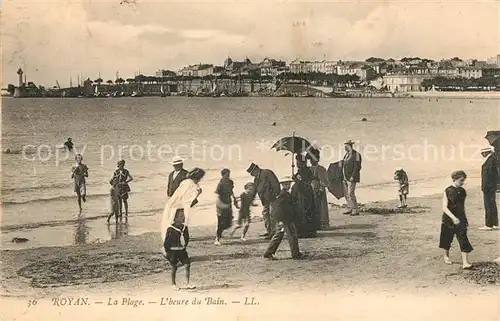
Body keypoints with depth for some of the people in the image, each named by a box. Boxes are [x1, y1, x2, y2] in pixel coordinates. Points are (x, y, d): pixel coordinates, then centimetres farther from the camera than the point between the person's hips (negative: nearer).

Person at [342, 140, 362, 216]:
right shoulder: (347, 154, 15)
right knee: (346, 194, 10)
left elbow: (357, 167, -16)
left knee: (351, 193, -11)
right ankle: (350, 208, 19)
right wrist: (343, 176, 16)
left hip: (351, 178, -9)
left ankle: (355, 210, -5)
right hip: (345, 178, 9)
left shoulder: (356, 155, -11)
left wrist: (353, 176, -21)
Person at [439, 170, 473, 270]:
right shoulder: (448, 191, -13)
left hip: (460, 219, 4)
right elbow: (445, 207, -18)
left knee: (463, 239, -7)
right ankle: (446, 256, 38)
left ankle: (465, 262, -9)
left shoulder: (462, 191, 3)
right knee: (448, 239, 13)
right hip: (449, 219, -3)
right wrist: (453, 218, -28)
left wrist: (465, 219, 19)